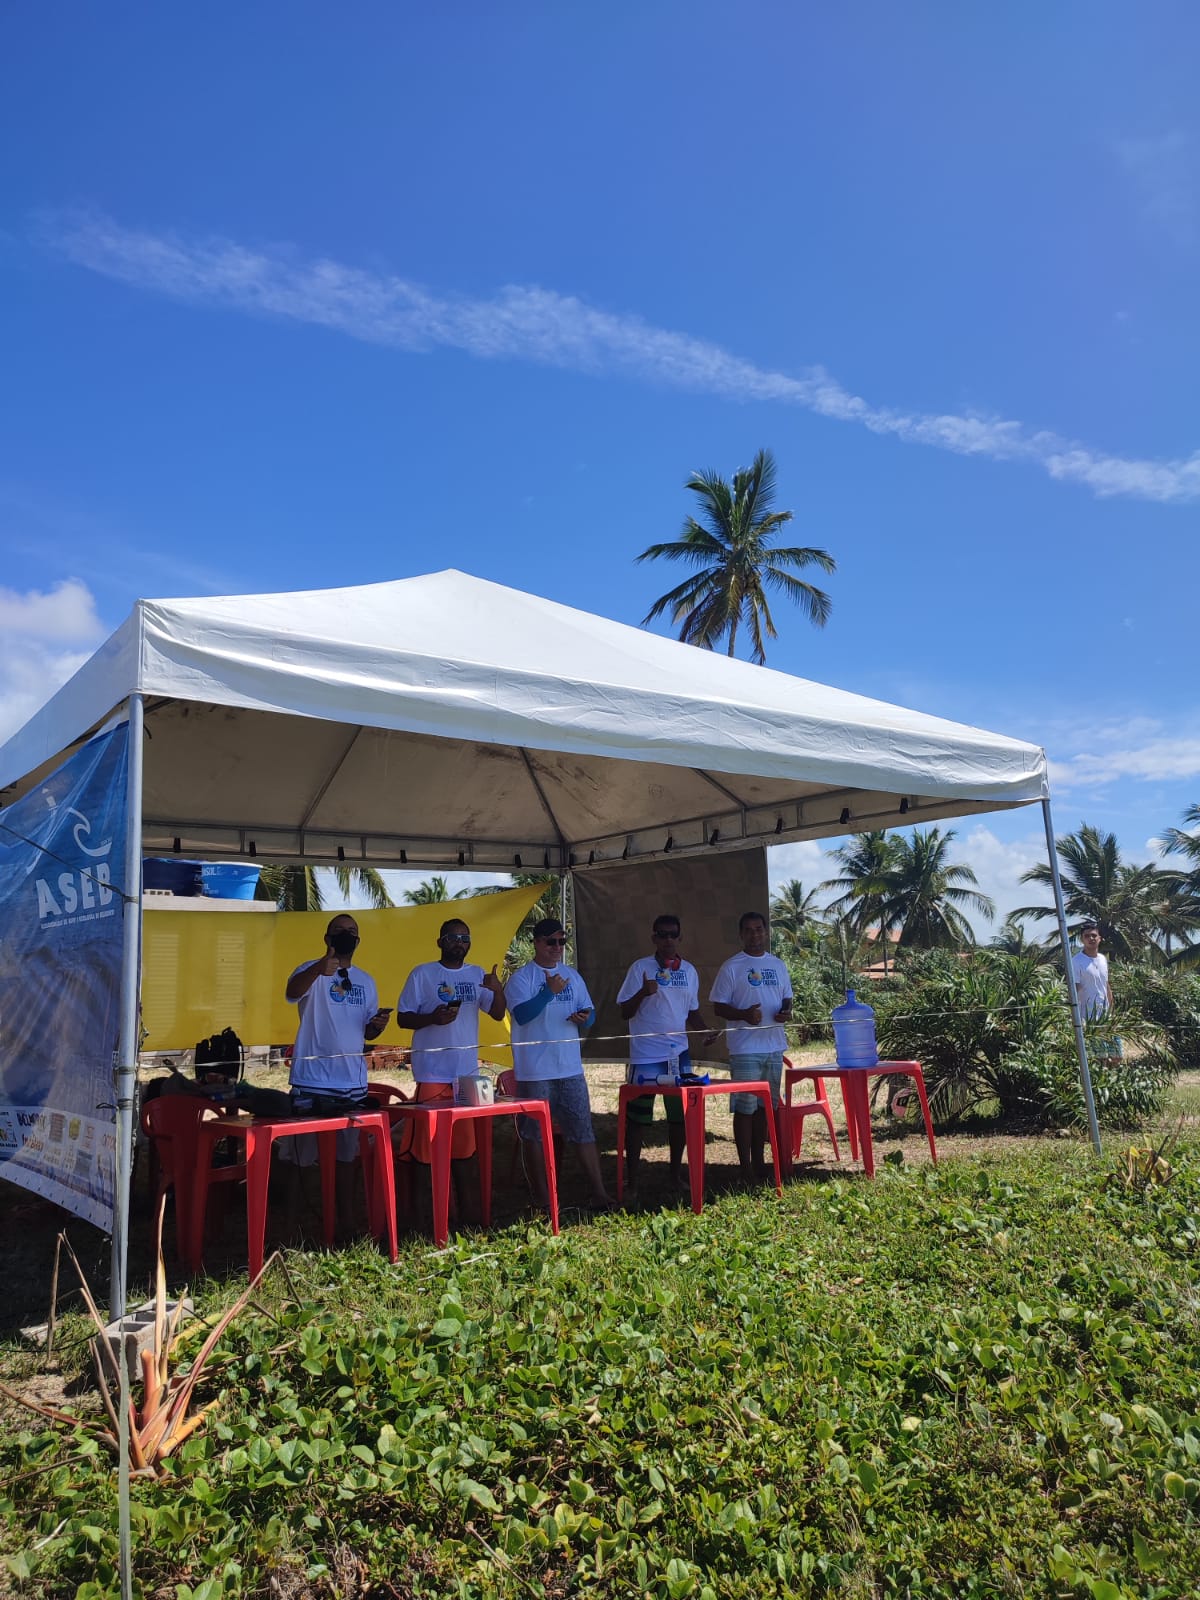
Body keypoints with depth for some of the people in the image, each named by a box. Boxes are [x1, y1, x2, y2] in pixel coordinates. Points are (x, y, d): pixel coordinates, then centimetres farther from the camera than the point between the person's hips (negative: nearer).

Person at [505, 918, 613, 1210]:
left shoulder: (572, 975, 12)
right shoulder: (521, 978, -5)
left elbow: (589, 1011, 14)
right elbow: (522, 1014, -18)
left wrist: (586, 1016, -8)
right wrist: (549, 991, -25)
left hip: (570, 1068, 4)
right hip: (535, 1072, -4)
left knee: (583, 1131, 4)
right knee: (534, 1136, 4)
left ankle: (598, 1194, 11)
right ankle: (543, 1201, 16)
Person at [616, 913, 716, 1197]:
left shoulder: (689, 970, 8)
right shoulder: (641, 968, -7)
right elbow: (625, 1012, -7)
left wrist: (706, 1031, -2)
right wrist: (643, 993, -26)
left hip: (679, 1053, 5)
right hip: (646, 1055, -5)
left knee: (680, 1115, 11)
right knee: (638, 1119, 0)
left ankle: (676, 1174, 25)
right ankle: (632, 1182, 8)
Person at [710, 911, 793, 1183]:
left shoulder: (778, 965, 12)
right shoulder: (732, 967, -4)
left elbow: (787, 998, 20)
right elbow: (718, 1006, -6)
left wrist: (786, 1011, -3)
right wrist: (743, 1014, -23)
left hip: (774, 1046, 5)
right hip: (745, 1049, -5)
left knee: (765, 1106, 12)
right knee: (745, 1108, -4)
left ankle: (759, 1161, 23)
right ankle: (746, 1167, 4)